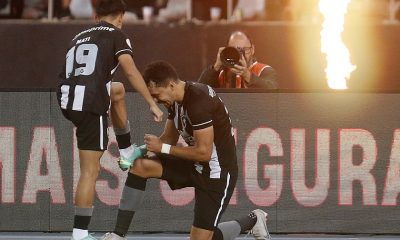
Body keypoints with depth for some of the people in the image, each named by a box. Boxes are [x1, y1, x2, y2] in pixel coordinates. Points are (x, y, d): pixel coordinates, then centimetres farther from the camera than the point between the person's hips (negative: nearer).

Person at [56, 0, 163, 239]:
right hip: (91, 105, -7)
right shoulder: (116, 35, 5)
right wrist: (152, 103, -6)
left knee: (118, 91, 34)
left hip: (67, 101, 7)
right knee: (91, 171, -3)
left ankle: (127, 152, 36)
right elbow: (131, 71, -7)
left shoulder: (80, 37, 24)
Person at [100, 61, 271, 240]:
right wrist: (143, 149, -6)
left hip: (217, 172, -9)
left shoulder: (198, 101, -28)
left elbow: (204, 152, -27)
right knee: (139, 166, -8)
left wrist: (163, 148, -20)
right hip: (195, 165, 9)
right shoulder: (176, 100, 0)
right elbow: (169, 138, 12)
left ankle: (252, 221, 19)